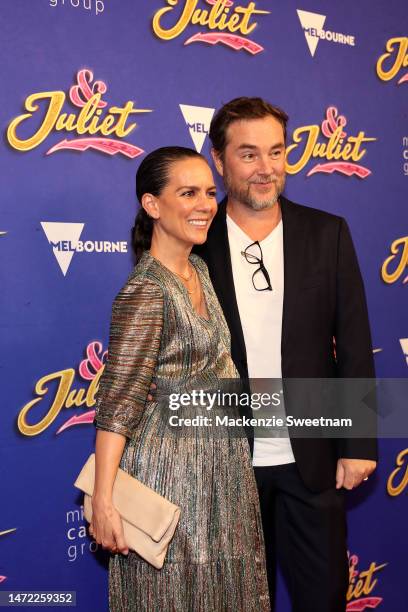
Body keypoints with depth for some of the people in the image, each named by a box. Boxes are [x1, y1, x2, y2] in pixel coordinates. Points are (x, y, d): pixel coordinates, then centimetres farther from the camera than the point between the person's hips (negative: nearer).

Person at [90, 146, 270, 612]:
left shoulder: (198, 270, 4)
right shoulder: (145, 293, -22)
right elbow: (118, 405, -23)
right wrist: (102, 502, -22)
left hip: (221, 460, 8)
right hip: (172, 464, -8)